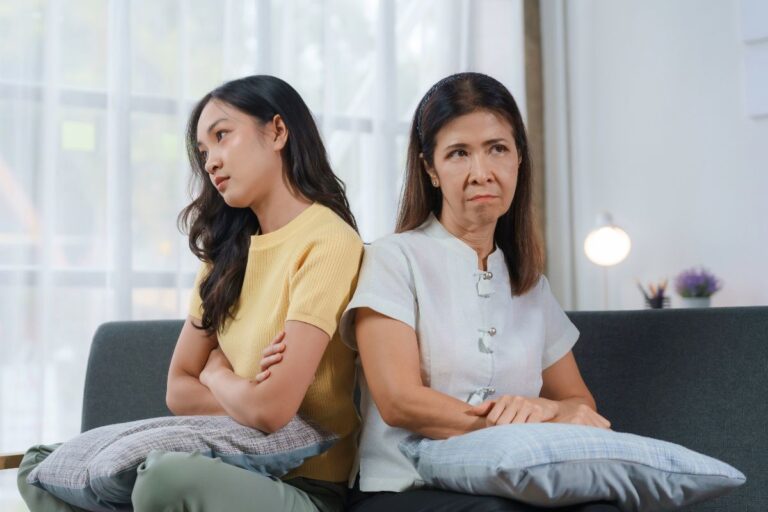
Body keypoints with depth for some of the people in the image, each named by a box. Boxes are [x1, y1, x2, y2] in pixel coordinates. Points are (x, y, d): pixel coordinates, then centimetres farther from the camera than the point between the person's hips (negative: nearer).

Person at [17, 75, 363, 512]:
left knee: (172, 476, -35)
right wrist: (243, 395, -10)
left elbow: (269, 409, -21)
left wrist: (217, 374, 0)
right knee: (43, 469, -1)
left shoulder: (328, 242, -13)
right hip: (233, 464, 8)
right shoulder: (229, 249, 13)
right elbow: (180, 390, 10)